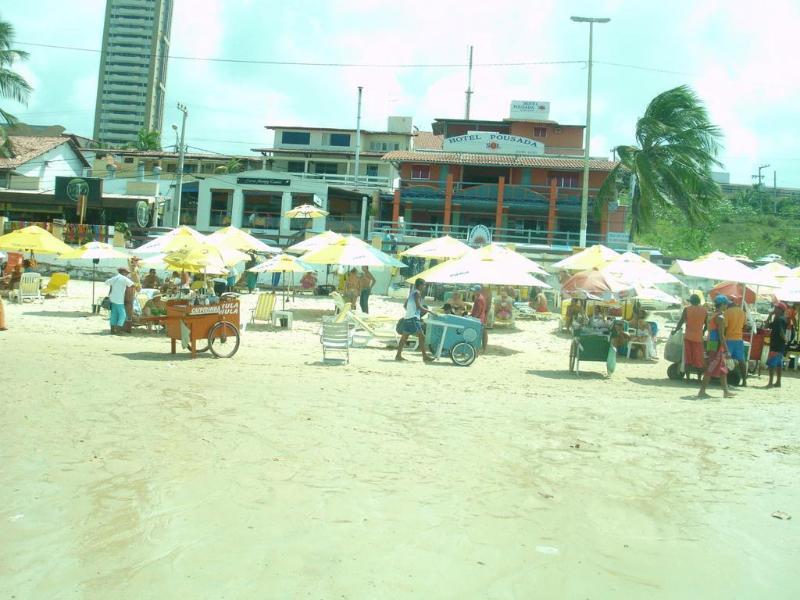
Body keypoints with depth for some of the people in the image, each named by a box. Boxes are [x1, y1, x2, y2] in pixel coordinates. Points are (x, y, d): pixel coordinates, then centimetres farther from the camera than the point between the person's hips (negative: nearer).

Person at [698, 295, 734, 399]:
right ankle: (702, 391, -6)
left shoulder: (713, 315, 15)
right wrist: (726, 349, -18)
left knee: (723, 369, 14)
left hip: (712, 343, 10)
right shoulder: (720, 317, -14)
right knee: (711, 369, -7)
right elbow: (721, 335, -19)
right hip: (717, 345, -10)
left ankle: (726, 391, 19)